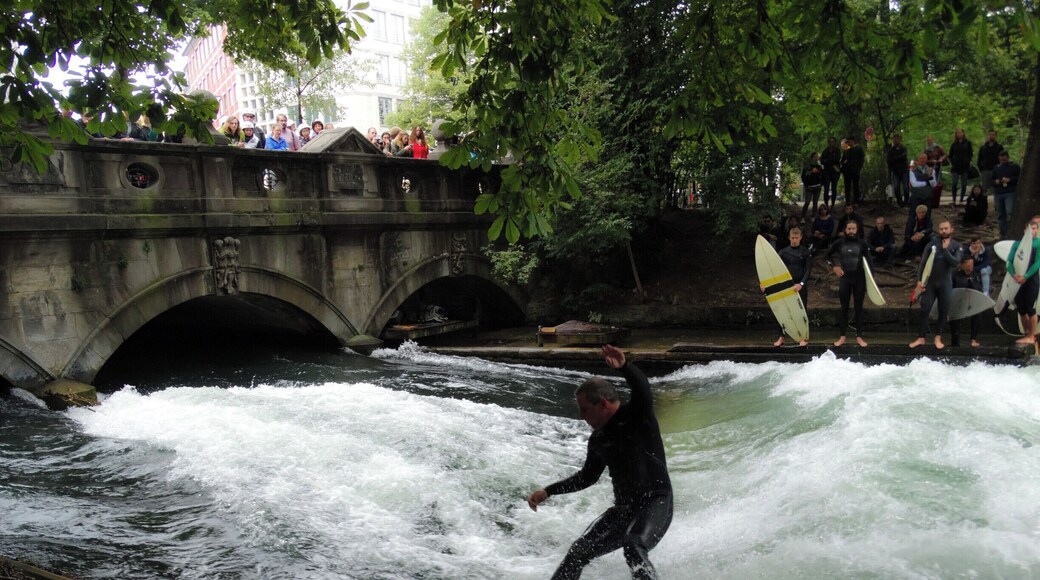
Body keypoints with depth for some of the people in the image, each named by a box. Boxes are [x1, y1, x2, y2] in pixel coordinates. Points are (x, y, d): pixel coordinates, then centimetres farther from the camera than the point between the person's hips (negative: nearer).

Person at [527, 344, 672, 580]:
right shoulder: (597, 439, 9)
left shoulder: (637, 415, -11)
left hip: (656, 504, -7)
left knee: (633, 547, -32)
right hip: (623, 509, 7)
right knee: (580, 550, 3)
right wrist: (548, 491, 18)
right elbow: (588, 476, 22)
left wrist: (624, 366, -54)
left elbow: (643, 389, -33)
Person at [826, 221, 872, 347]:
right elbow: (828, 255, 15)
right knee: (844, 308, 5)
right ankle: (842, 336, 11)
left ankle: (859, 337, 10)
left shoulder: (862, 243, -2)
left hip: (859, 279, 0)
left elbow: (868, 261, 0)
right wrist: (834, 267, 3)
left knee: (859, 308, 4)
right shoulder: (839, 242, 0)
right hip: (844, 278, 0)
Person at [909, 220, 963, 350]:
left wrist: (945, 249, -15)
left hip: (945, 284, 0)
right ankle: (921, 338, 5)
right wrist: (919, 280, -8)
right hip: (929, 282, 0)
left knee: (943, 311, 4)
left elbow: (955, 263, -13)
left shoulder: (956, 246, 2)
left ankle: (938, 338, 17)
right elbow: (922, 262, -1)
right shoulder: (932, 243, 1)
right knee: (925, 310, -2)